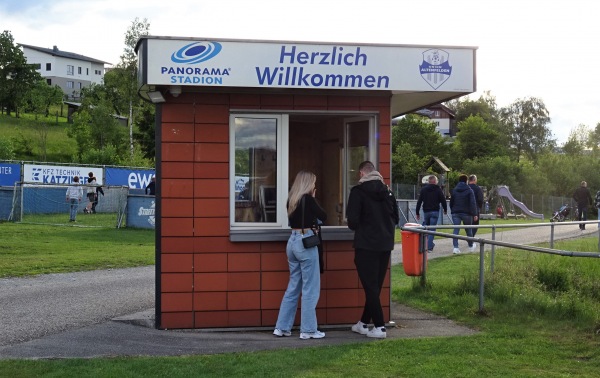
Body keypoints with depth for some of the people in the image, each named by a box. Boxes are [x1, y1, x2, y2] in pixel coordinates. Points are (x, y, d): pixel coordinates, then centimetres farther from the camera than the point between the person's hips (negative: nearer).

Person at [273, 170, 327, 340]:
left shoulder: (292, 200, 9)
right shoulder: (308, 199, -12)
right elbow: (323, 216, -4)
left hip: (293, 241, 8)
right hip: (306, 243, -8)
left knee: (293, 287, 15)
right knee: (310, 289, 0)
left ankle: (282, 327, 16)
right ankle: (308, 330, 3)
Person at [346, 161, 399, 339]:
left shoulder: (359, 191, -10)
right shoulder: (387, 191, 8)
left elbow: (352, 220, -13)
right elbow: (395, 218, 12)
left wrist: (357, 228, 8)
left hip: (366, 245, -6)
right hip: (385, 245, 6)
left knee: (370, 286, 0)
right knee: (375, 286, 14)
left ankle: (379, 327, -2)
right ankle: (364, 323, 25)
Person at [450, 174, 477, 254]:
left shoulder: (454, 190, 7)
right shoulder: (469, 190, -5)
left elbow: (451, 202, 13)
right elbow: (473, 203, -12)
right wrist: (474, 214, -12)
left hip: (456, 213, 2)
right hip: (466, 213, -2)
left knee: (456, 230, -3)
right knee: (468, 230, 14)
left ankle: (455, 247, -17)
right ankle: (471, 246, 30)